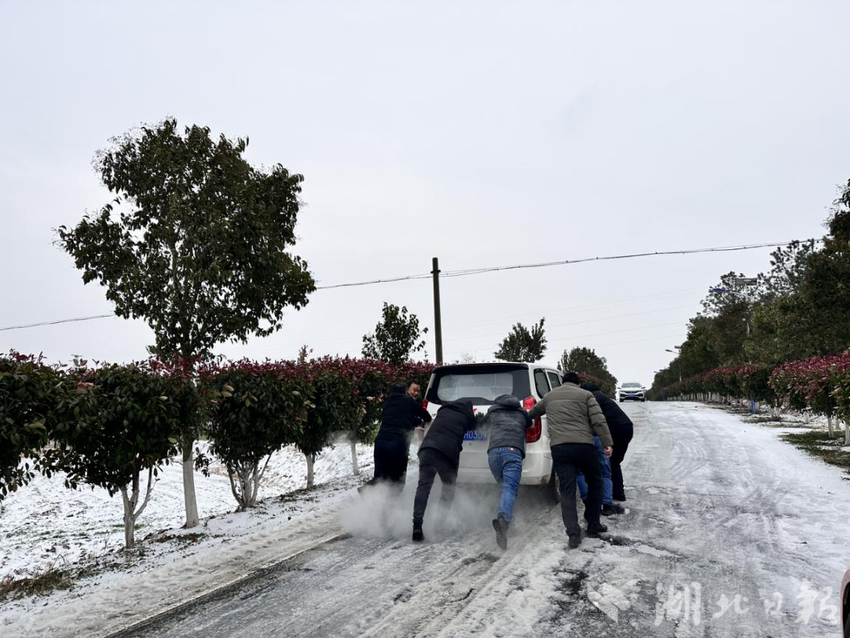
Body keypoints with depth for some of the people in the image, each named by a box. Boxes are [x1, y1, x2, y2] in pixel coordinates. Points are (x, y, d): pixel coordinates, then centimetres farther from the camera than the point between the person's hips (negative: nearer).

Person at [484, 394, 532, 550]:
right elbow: (530, 426, 46)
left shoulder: (492, 411, 32)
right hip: (513, 450, -2)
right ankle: (503, 518, -42)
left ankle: (504, 520, 10)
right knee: (510, 489, -17)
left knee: (506, 486, 21)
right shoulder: (522, 412, 32)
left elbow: (484, 426, 47)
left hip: (493, 451, 2)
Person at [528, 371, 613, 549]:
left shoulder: (549, 396, 21)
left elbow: (533, 412, 38)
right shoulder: (585, 395, 9)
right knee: (595, 483, 20)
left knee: (567, 491, 3)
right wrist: (607, 443, -2)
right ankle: (593, 526, 24)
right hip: (583, 446, -2)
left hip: (559, 447, 2)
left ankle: (573, 534, -7)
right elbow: (598, 421, -4)